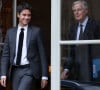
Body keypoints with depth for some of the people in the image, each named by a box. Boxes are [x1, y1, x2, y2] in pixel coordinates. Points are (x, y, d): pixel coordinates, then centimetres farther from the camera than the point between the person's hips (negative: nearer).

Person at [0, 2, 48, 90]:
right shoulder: (10, 32, 8)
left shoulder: (36, 31, 0)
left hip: (29, 70, -4)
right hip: (15, 71, 4)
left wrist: (44, 75, -4)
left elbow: (42, 54, -1)